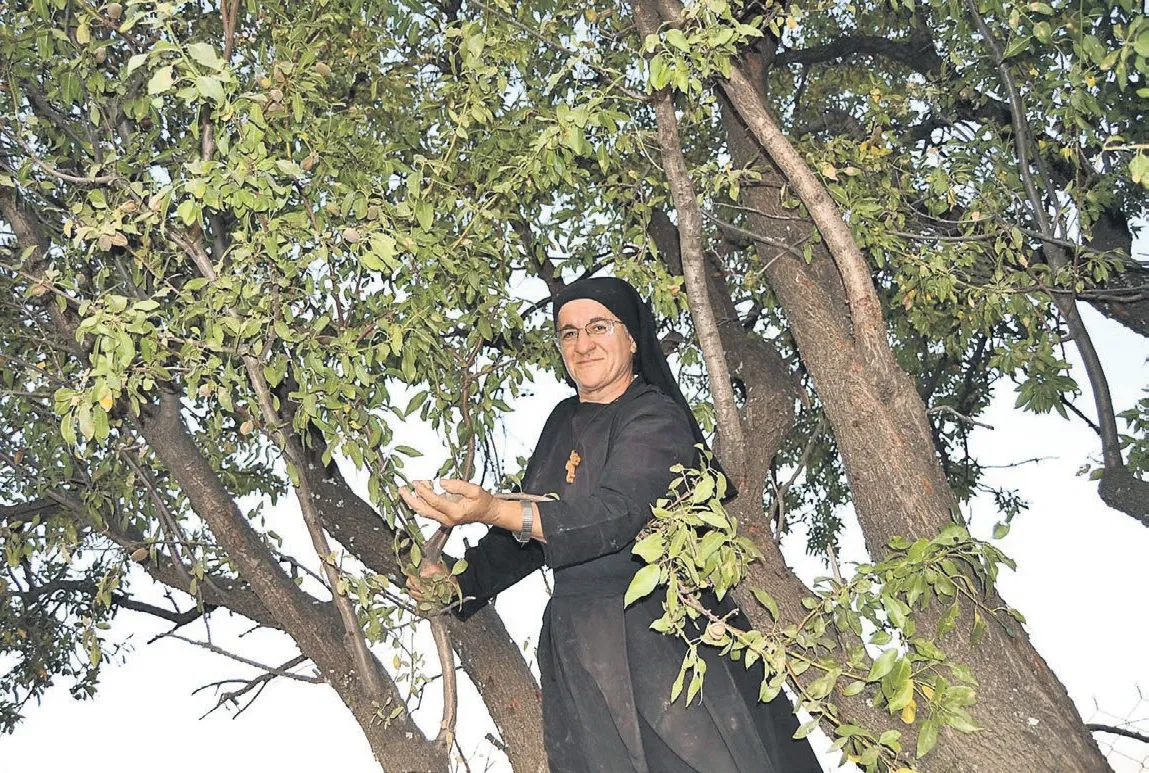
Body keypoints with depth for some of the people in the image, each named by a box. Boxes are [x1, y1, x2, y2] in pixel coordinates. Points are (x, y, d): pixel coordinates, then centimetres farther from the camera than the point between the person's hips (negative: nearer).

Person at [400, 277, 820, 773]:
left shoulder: (655, 417, -7)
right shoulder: (563, 421, 14)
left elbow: (616, 515, -23)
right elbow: (529, 530, 20)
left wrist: (494, 512, -34)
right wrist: (461, 581, 5)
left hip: (659, 638, -6)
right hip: (578, 650, 6)